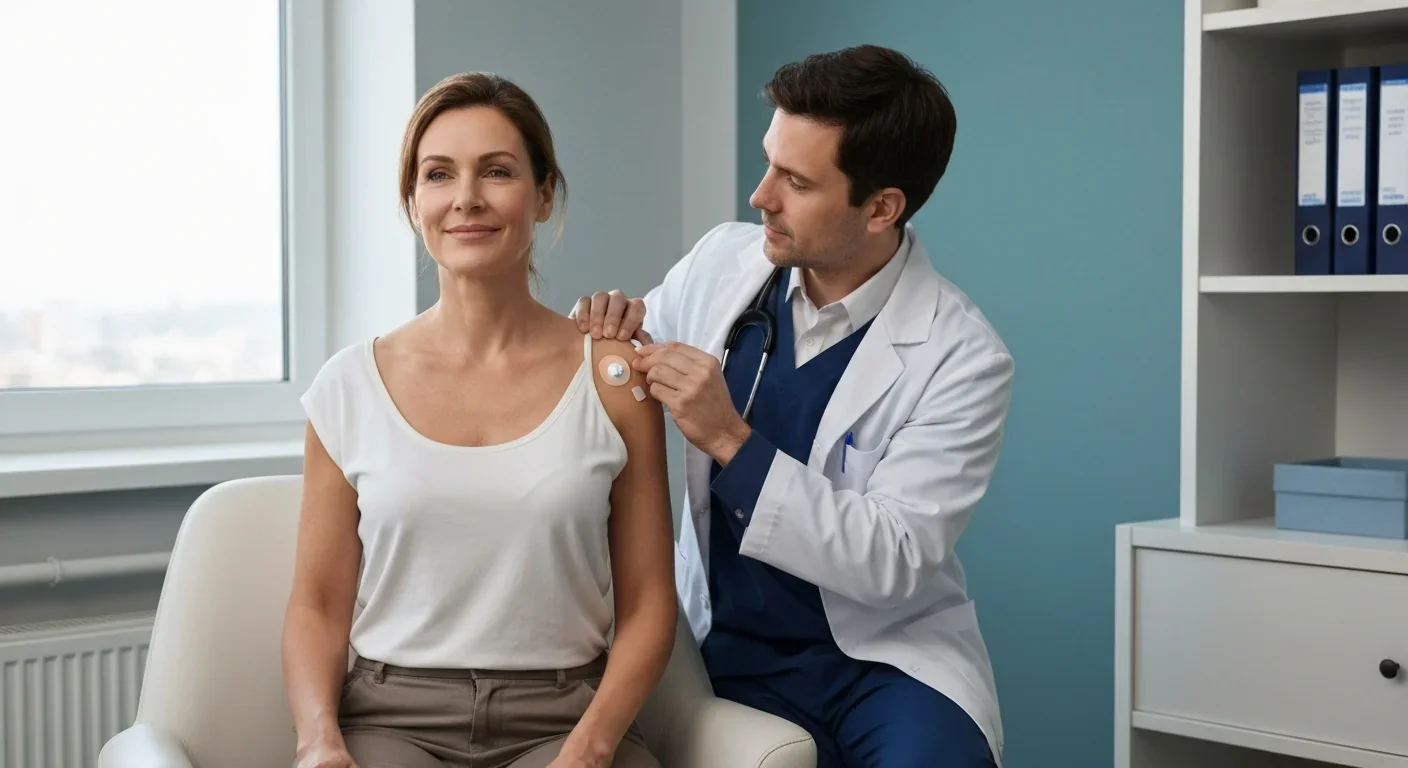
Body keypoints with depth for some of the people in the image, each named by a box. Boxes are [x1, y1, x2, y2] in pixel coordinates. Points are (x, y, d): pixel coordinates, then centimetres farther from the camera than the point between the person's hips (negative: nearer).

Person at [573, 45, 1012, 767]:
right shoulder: (721, 261, -1)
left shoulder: (962, 358, -14)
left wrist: (732, 441, -25)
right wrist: (607, 336, -10)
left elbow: (891, 562, -19)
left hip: (881, 653, -3)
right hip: (727, 649, 3)